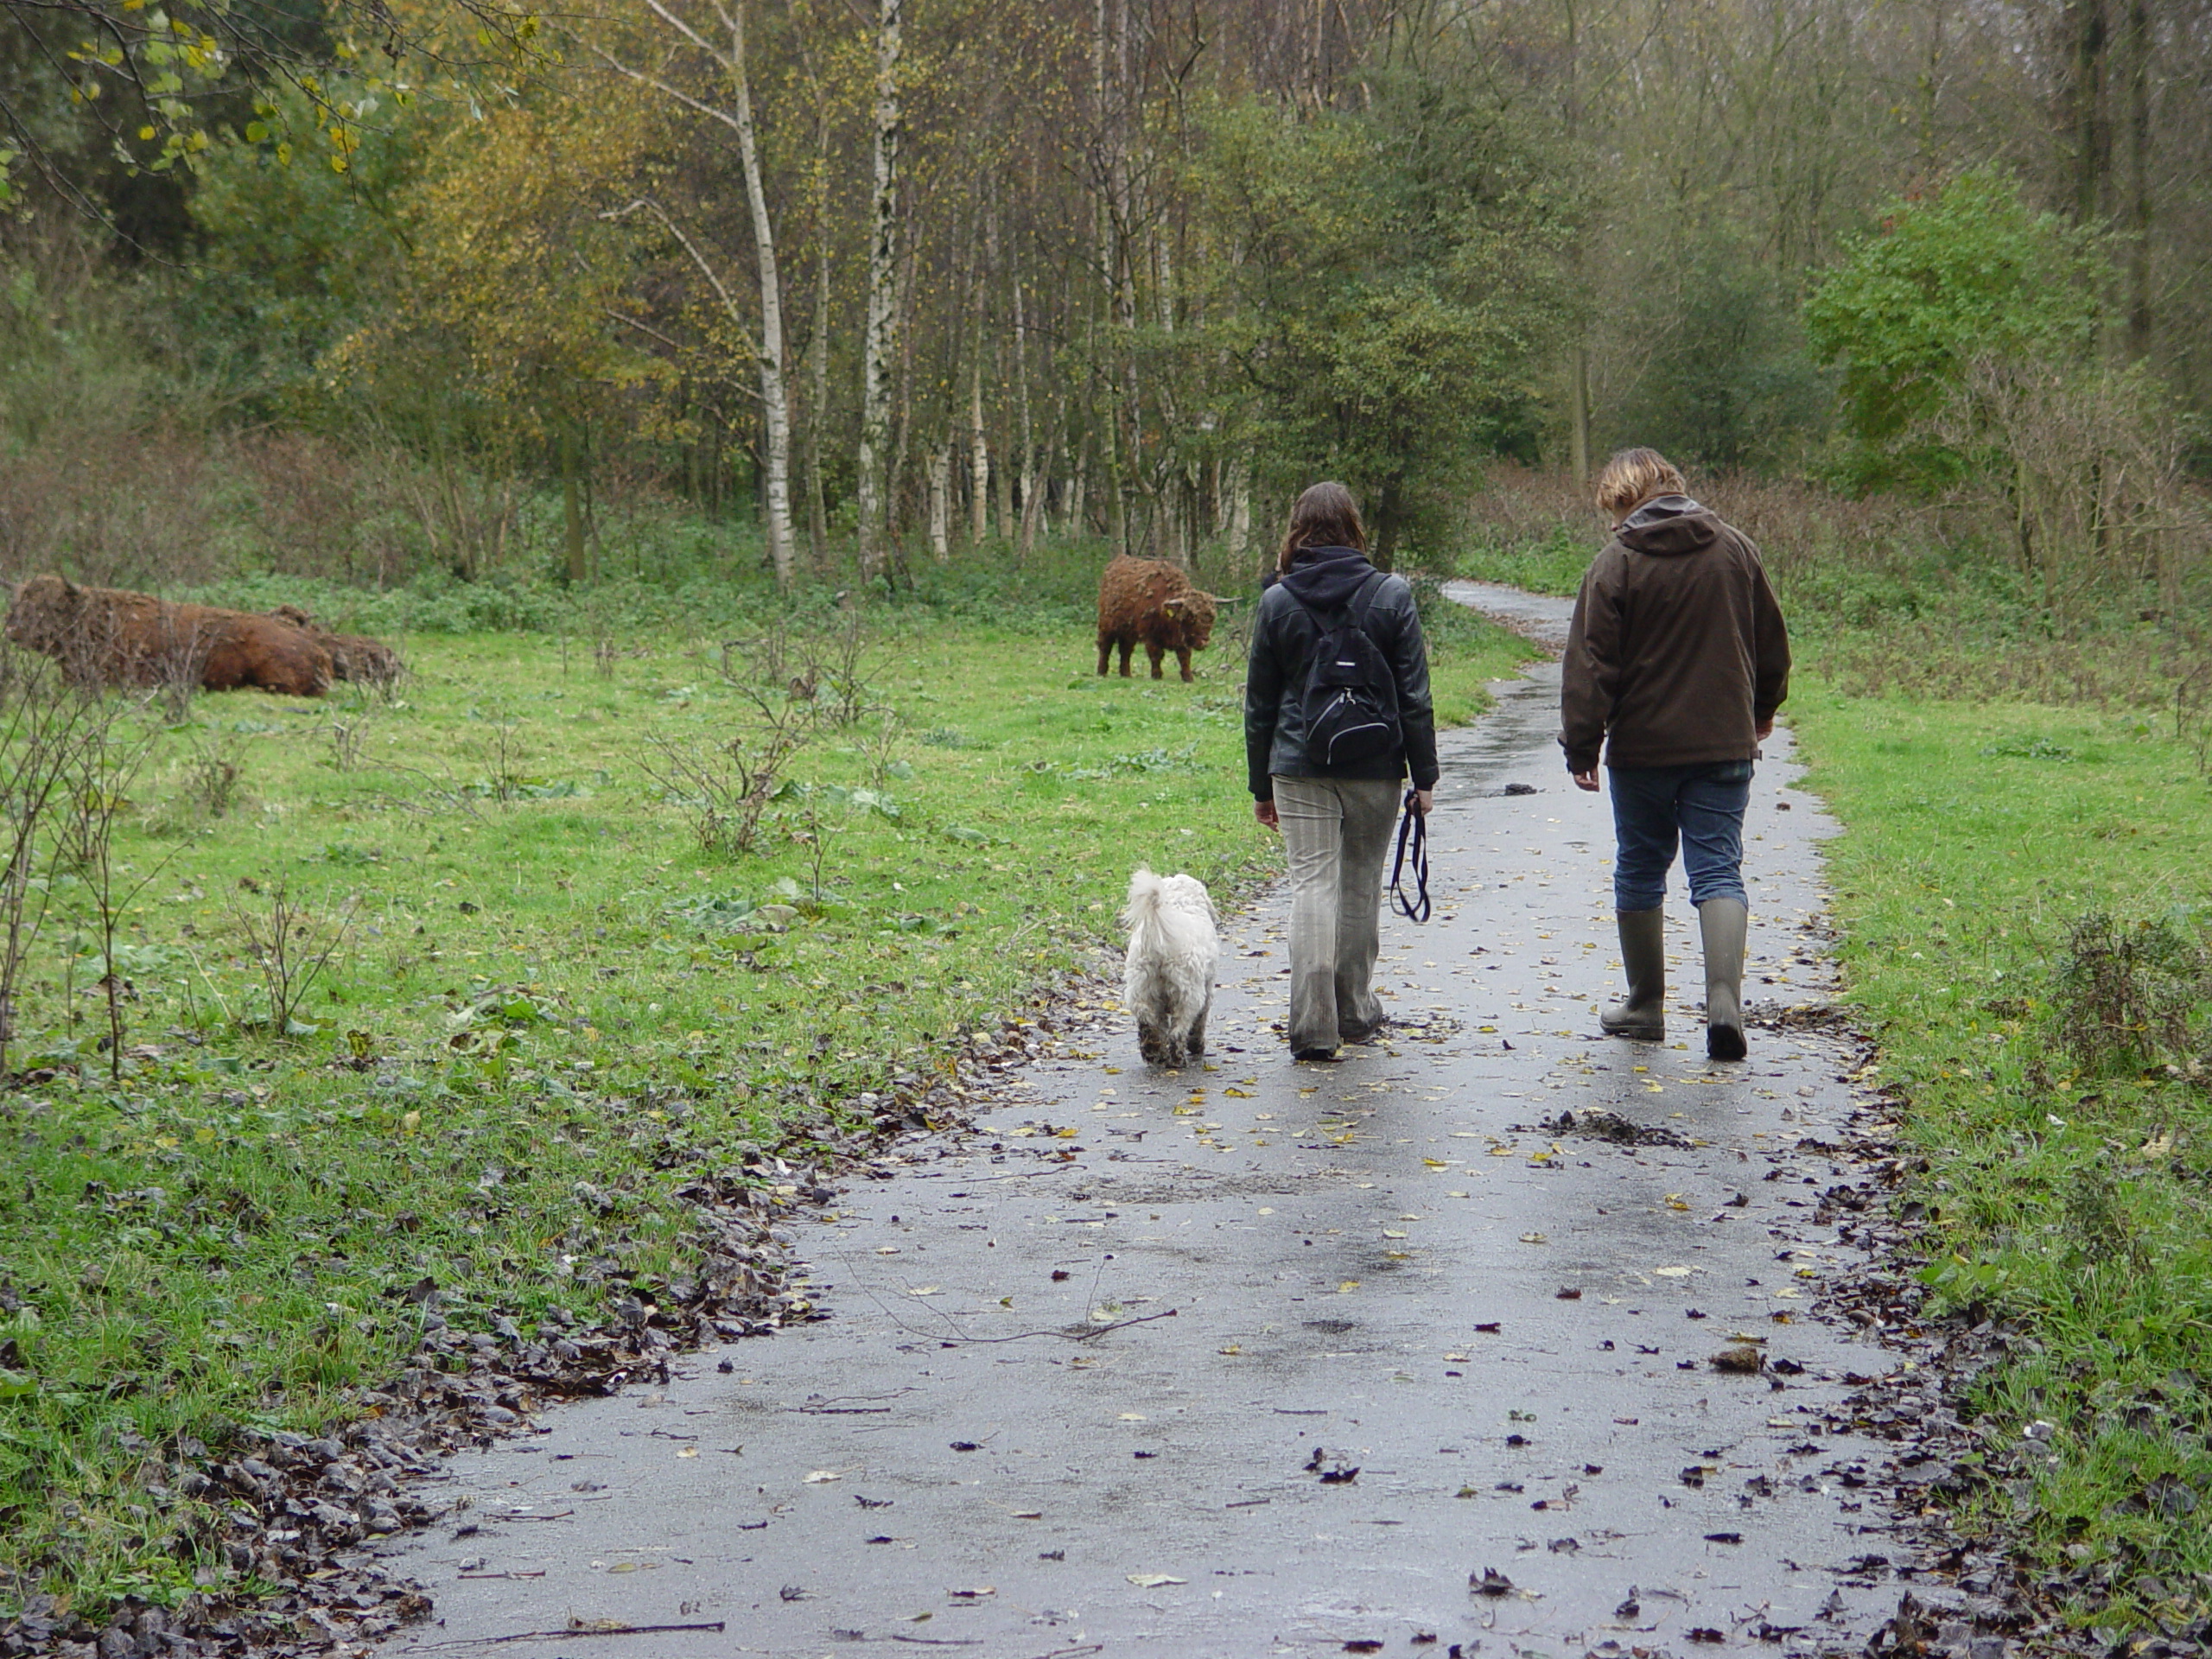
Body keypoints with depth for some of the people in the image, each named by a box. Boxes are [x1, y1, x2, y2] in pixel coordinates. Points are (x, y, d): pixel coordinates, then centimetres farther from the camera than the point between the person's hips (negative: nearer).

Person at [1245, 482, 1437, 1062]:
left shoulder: (1277, 602, 0)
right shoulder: (1391, 596, -2)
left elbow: (1260, 703, 5)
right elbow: (1414, 695, -2)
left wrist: (1261, 785, 13)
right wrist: (1424, 775, 5)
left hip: (1300, 771, 0)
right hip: (1375, 769, 1)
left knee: (1312, 887, -3)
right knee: (1361, 887, 13)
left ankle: (1314, 1027, -12)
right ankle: (1355, 1013, 24)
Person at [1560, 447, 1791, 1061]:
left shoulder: (1615, 566, -8)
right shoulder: (1735, 550, 4)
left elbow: (1591, 665, -9)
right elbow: (1772, 642, 14)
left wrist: (1581, 745, -3)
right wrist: (1763, 709, 29)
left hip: (1642, 747, -2)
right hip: (1725, 743, 2)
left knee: (1639, 874, 12)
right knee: (1719, 872, 0)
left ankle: (1645, 1006, 21)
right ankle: (1725, 1000, -18)